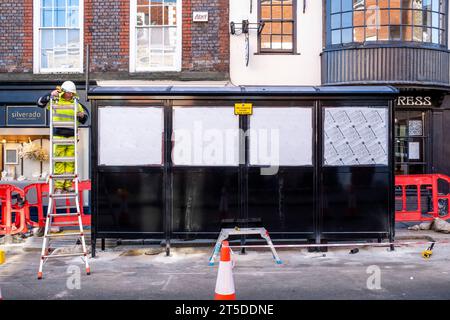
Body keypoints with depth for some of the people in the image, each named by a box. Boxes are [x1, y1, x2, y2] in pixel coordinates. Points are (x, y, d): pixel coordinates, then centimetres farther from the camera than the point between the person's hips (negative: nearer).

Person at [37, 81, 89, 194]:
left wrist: (82, 116, -2)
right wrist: (50, 95, -9)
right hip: (58, 136, -3)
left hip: (71, 136, 3)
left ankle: (68, 185, 12)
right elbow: (40, 103, 3)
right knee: (59, 161, -4)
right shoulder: (55, 101, 5)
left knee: (70, 162, 4)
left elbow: (84, 119, 22)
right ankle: (58, 186, 0)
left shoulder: (76, 104, 13)